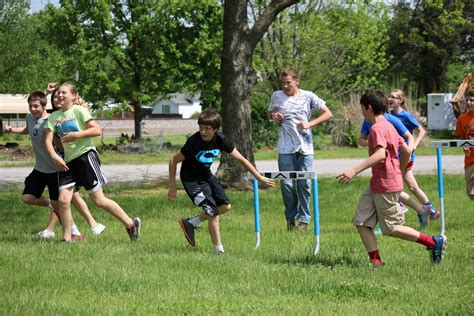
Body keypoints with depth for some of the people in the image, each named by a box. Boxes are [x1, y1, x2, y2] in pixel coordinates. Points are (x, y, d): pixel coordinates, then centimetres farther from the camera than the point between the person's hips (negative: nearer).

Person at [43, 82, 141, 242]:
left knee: (98, 200, -4)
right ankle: (66, 239, 2)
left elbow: (97, 130, -11)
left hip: (85, 155, -5)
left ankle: (131, 224, 9)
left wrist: (76, 135, -20)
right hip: (68, 161, 5)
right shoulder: (54, 116, 8)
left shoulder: (78, 110, -6)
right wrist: (54, 156, -15)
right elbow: (48, 140, 2)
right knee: (63, 199, -7)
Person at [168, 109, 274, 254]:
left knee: (225, 206, 5)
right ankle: (218, 249, 0)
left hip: (206, 175, 7)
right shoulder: (194, 142, -29)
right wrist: (172, 187, -17)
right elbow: (173, 161, -20)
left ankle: (191, 223, 18)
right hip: (191, 178, -7)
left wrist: (260, 178, -8)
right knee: (213, 211, -14)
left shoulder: (220, 140, -14)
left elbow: (241, 159, -6)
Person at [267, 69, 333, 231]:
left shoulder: (308, 96, 2)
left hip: (305, 147, -1)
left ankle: (304, 219, 7)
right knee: (287, 184, -2)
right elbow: (269, 113, 22)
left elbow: (328, 114, 6)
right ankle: (291, 218, 14)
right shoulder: (277, 96, 6)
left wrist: (310, 123, -7)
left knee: (305, 184, -2)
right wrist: (274, 116, -2)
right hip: (285, 148, 1)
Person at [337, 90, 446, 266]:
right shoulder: (388, 126, 14)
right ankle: (376, 262, 1)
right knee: (361, 222, 4)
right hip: (375, 185, 10)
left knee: (391, 228, -1)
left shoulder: (377, 129, -16)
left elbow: (380, 154, -32)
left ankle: (435, 242, 6)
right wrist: (399, 172, 30)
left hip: (386, 187, -10)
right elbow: (406, 151, 19)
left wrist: (354, 171, -38)